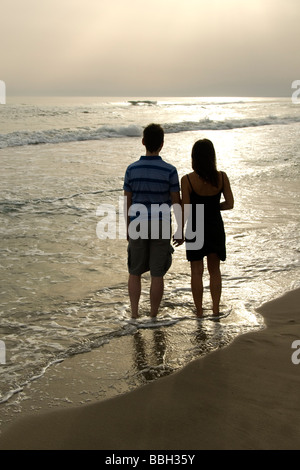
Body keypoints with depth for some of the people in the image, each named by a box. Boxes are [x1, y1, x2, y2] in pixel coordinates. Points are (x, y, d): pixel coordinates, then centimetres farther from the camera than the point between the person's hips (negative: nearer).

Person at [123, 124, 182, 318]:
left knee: (135, 272, 17)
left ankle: (134, 313, 15)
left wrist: (128, 229, 14)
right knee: (157, 275, 7)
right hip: (161, 229, -2)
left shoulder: (132, 169, -5)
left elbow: (127, 203, 1)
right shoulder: (170, 171, -11)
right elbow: (177, 203, -7)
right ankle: (154, 317, 15)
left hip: (138, 228, 2)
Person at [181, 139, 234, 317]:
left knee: (197, 271, 11)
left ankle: (199, 311, 17)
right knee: (215, 269, 17)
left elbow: (186, 210, -16)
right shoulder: (222, 177, -9)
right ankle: (216, 309, 17)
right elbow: (230, 204, -6)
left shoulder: (187, 180, -17)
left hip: (195, 228, -2)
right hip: (215, 227, 2)